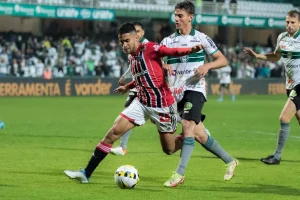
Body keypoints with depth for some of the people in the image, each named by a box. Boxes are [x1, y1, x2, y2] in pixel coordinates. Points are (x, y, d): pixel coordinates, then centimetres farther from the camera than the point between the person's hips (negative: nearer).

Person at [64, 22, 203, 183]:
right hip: (141, 103, 7)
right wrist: (127, 87, 36)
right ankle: (86, 174, -3)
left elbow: (172, 51, -30)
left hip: (162, 106, -7)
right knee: (113, 132, -6)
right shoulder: (132, 58, 7)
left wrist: (192, 50, -48)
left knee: (169, 150, 3)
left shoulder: (149, 49, -15)